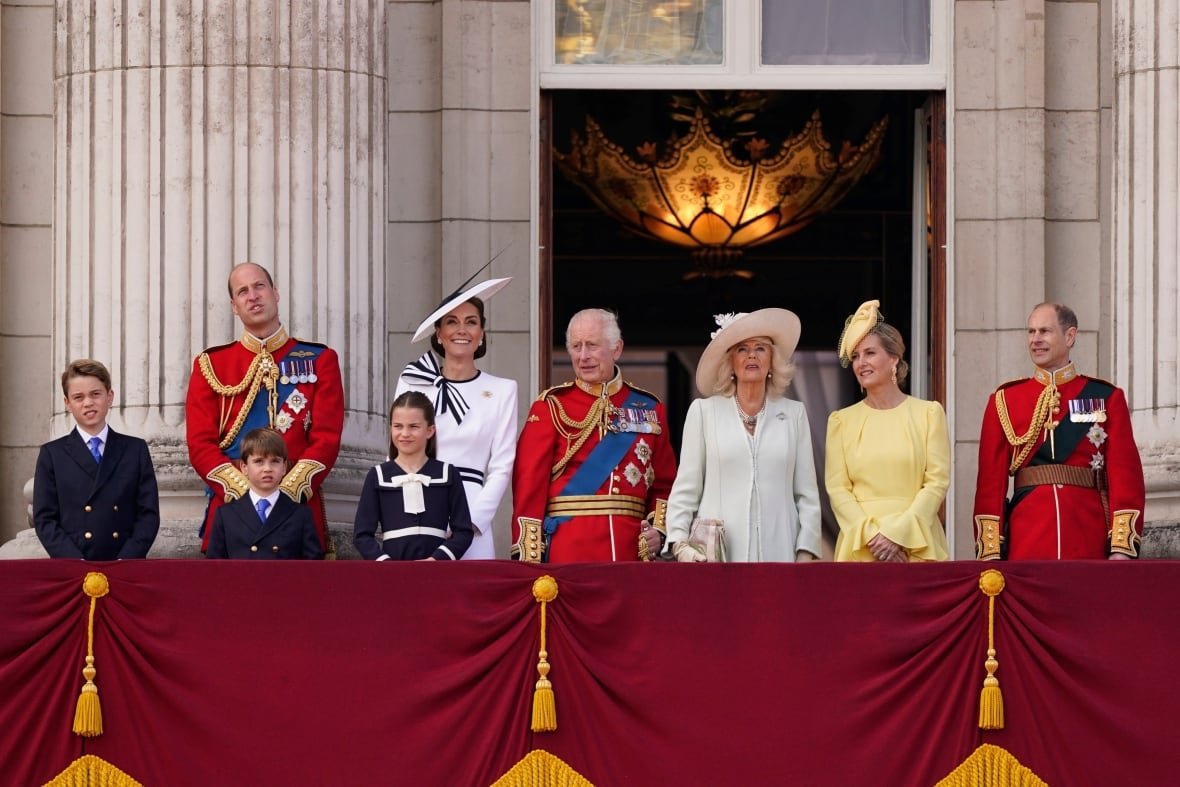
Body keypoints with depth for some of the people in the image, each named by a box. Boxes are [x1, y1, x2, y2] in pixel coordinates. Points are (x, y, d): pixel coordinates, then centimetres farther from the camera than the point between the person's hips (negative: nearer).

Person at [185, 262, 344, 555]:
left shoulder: (319, 360, 8)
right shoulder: (210, 365, 9)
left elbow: (327, 438, 0)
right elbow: (200, 443, 1)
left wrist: (287, 492, -14)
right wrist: (244, 492, -13)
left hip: (299, 505, 0)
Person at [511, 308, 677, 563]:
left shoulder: (649, 408, 11)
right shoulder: (551, 406, 3)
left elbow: (664, 483, 15)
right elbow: (530, 483, -4)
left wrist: (659, 528, -3)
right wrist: (528, 558, -12)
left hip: (631, 549, 3)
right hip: (567, 551, -2)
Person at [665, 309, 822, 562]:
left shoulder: (794, 414, 11)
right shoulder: (703, 411, 8)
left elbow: (807, 493, 9)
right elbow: (685, 489, 5)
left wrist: (805, 554, 0)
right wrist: (680, 544, -7)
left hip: (778, 552, 1)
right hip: (715, 556, -1)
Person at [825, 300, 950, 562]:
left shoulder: (928, 413, 5)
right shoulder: (842, 420, 9)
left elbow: (937, 481, -2)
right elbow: (837, 488, 2)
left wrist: (898, 534, -12)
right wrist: (871, 535, -13)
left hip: (917, 545, -1)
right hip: (859, 548, 1)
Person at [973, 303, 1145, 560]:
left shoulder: (1107, 398, 7)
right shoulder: (1004, 401, 9)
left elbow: (1125, 475, 1)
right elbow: (991, 480, 4)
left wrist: (1122, 547, -8)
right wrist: (989, 552, -4)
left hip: (1090, 546, 0)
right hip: (1026, 546, 0)